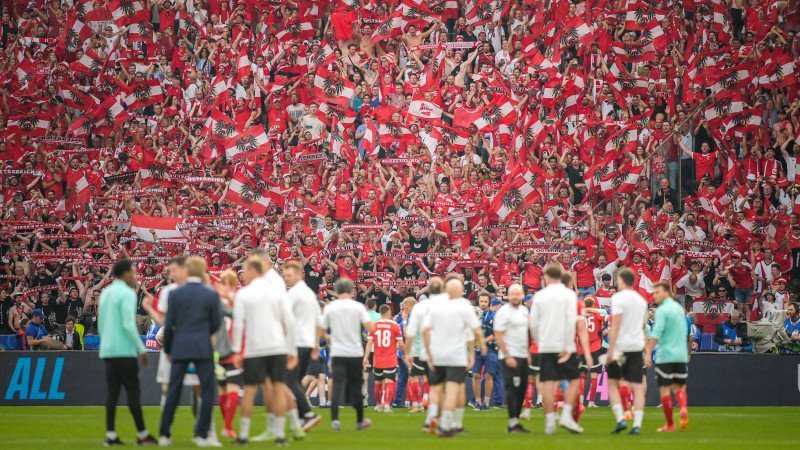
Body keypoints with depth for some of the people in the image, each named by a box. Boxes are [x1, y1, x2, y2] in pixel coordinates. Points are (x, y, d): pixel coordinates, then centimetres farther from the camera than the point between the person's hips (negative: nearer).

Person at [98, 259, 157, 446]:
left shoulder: (105, 293, 15)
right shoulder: (127, 294, -10)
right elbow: (129, 325, -17)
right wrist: (142, 349, -12)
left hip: (107, 351, 8)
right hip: (124, 351, -8)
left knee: (112, 392, 5)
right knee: (133, 391, -2)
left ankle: (111, 435, 0)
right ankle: (142, 434, 0)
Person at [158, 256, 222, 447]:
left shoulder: (175, 294, 0)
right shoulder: (211, 295, -3)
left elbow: (168, 324, 1)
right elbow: (216, 324, 3)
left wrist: (168, 349, 12)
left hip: (180, 347, 2)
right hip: (202, 348, -2)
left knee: (173, 392, 8)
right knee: (208, 390, 3)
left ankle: (164, 434, 10)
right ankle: (202, 434, -2)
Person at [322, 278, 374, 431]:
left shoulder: (329, 308, 1)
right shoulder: (358, 307, -2)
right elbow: (370, 328, -6)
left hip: (337, 353, 0)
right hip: (355, 352, 0)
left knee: (337, 385, -5)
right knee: (356, 387, 11)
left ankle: (335, 419, -21)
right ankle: (360, 421, 21)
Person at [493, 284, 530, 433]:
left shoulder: (524, 310, 13)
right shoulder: (504, 312, -11)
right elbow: (498, 336, -14)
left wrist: (528, 353, 16)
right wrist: (507, 356, -19)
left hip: (523, 356, 8)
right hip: (511, 356, -8)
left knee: (522, 389, 8)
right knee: (512, 389, -9)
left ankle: (515, 421, 14)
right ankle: (513, 423, -7)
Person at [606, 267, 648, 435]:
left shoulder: (619, 298, -8)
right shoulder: (641, 300, 13)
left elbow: (615, 325, -14)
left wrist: (610, 350, -14)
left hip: (621, 346, -5)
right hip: (637, 346, 5)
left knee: (612, 383, 8)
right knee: (637, 386, 2)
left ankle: (620, 419, -5)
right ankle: (637, 425, -5)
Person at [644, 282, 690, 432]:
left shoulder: (662, 310, -9)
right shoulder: (679, 308, 14)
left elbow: (656, 334, -18)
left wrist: (648, 353, -19)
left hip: (665, 356, -7)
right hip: (681, 355, 7)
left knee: (665, 389, 1)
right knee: (679, 387, 12)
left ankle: (670, 424, 3)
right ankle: (683, 409, -17)